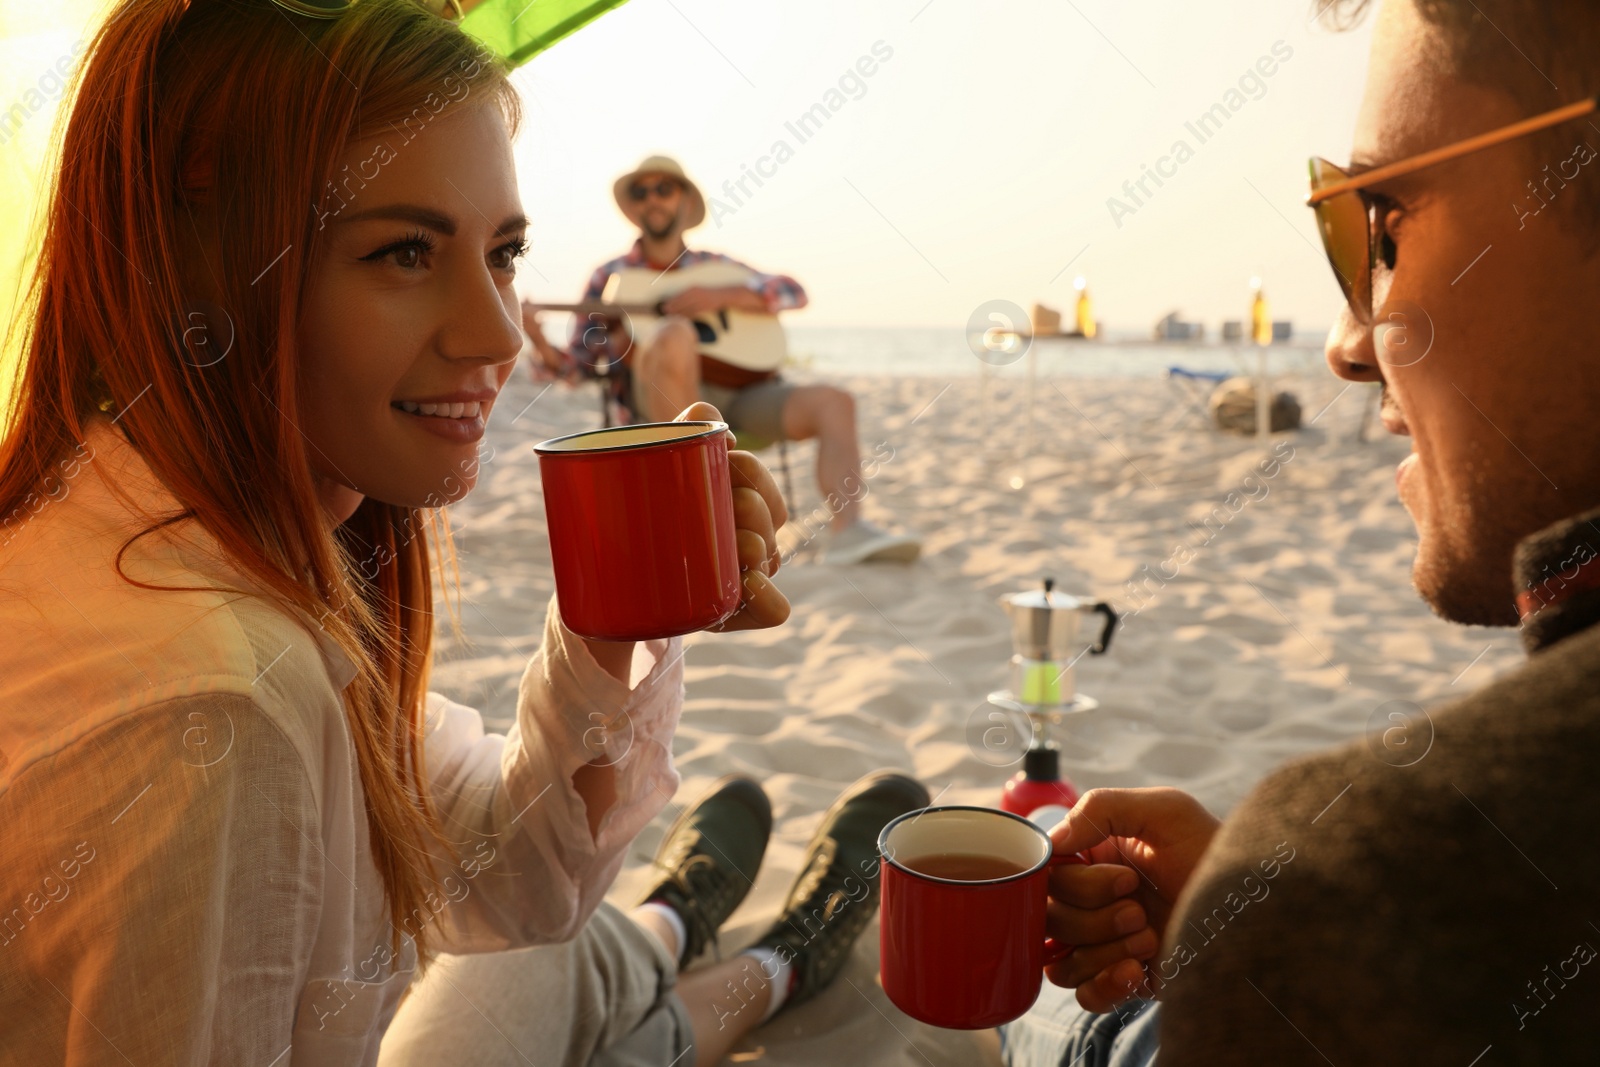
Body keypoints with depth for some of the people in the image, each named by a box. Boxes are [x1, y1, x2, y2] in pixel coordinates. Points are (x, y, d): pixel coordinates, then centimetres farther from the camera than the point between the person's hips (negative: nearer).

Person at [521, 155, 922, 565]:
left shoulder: (715, 267, 22)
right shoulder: (610, 277, 17)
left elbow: (794, 292, 7)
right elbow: (575, 365, 10)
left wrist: (719, 296, -7)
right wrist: (538, 340, -11)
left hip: (736, 394, 3)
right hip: (661, 394, -3)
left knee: (833, 402, -18)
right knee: (675, 333, -35)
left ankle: (848, 530, -35)